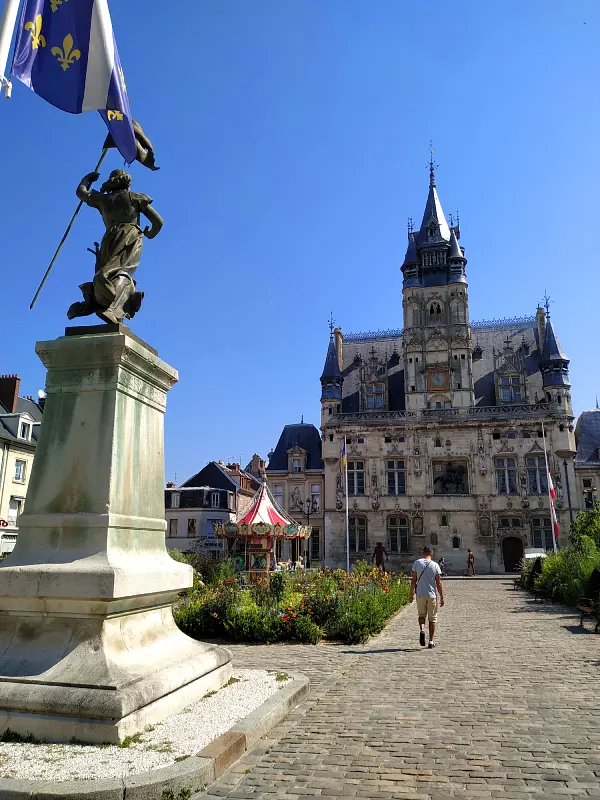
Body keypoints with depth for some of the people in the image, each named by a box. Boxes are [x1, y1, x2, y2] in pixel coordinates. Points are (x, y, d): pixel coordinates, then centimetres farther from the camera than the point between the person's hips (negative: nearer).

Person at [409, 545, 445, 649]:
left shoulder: (417, 563, -3)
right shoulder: (435, 565, -4)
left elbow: (413, 580, -3)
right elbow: (438, 583, -4)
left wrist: (411, 593, 5)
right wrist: (442, 597, 4)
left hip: (420, 594, 1)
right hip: (432, 595, 0)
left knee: (421, 615, 18)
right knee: (432, 618, 11)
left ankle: (421, 630, -8)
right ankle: (431, 641, 13)